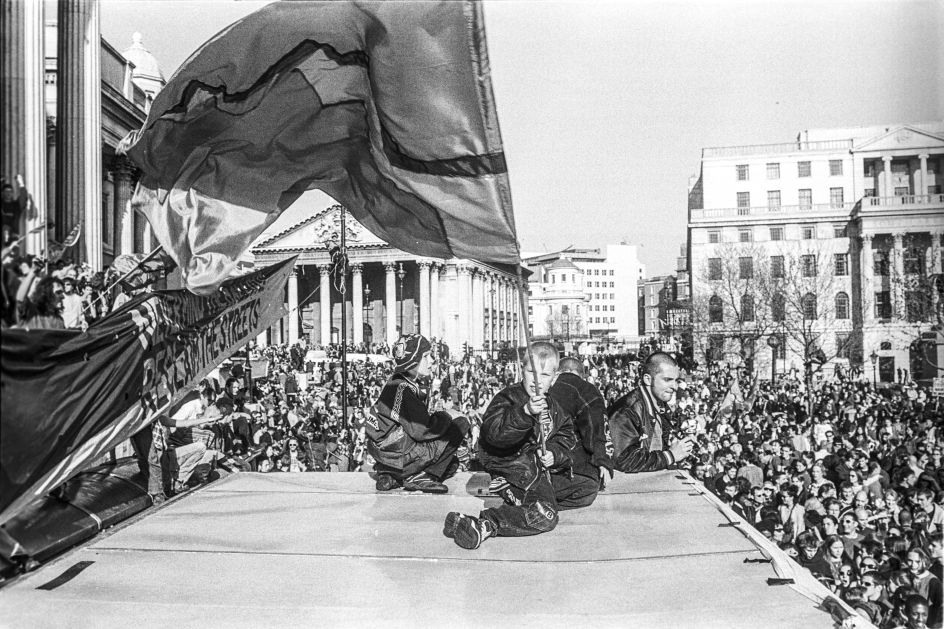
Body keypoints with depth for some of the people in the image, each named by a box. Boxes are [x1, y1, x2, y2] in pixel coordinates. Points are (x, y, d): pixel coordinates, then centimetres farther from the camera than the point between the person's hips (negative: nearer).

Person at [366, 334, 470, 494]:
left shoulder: (396, 382, 13)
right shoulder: (403, 389, -18)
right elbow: (421, 431, -20)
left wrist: (441, 416, 7)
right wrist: (446, 416, -6)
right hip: (398, 455, -10)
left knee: (452, 464, 26)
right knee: (460, 423, -8)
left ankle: (391, 477, 11)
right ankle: (419, 477, -7)